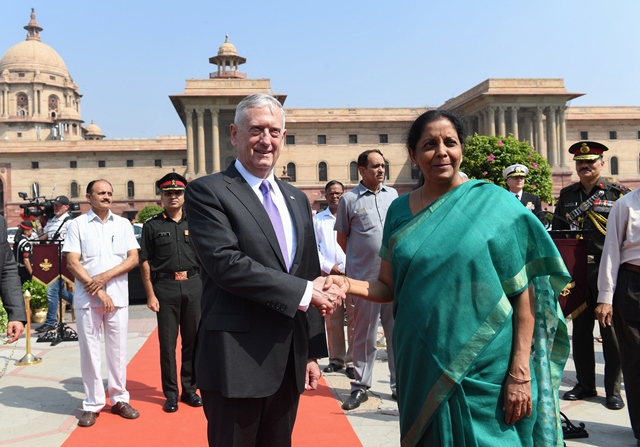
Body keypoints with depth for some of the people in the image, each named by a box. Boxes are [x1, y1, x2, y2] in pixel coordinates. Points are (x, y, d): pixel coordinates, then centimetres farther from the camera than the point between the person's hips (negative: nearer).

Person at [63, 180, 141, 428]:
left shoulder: (123, 224, 8)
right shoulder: (77, 224, 2)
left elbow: (133, 258, 3)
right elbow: (72, 263, -4)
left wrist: (105, 277, -11)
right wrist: (98, 292, -11)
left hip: (118, 297, 2)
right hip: (86, 298, -2)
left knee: (117, 349, 7)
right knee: (89, 350, 4)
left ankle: (119, 399, 18)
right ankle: (92, 404, 14)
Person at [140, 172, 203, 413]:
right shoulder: (152, 225, 2)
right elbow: (145, 262, 1)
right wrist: (150, 294, -6)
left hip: (193, 285, 2)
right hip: (165, 287, -2)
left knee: (193, 340, 8)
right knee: (167, 342, 4)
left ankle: (189, 389, 22)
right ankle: (170, 393, 16)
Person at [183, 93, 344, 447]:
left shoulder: (296, 199, 13)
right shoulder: (207, 192, -8)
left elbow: (310, 277, 13)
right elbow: (226, 264, -21)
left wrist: (312, 351, 12)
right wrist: (303, 291, -17)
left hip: (288, 362, 6)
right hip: (237, 363, -6)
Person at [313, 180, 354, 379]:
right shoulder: (317, 219, 11)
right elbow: (314, 248, 5)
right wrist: (329, 267, -5)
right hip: (328, 274, 2)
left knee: (353, 319, -4)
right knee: (332, 320, 8)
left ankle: (351, 362, 2)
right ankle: (336, 359, 18)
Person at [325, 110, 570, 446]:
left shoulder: (494, 203, -7)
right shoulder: (400, 210, 4)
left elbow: (524, 293, -7)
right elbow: (388, 287, 8)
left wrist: (520, 373, -12)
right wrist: (348, 285, -12)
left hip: (485, 370, -3)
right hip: (423, 368, 3)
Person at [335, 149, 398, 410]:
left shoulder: (393, 195, 9)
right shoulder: (349, 199, -2)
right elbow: (342, 237, 6)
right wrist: (360, 259, 8)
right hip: (364, 278, -3)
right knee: (364, 335, 6)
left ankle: (399, 385, 21)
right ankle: (360, 386, 17)